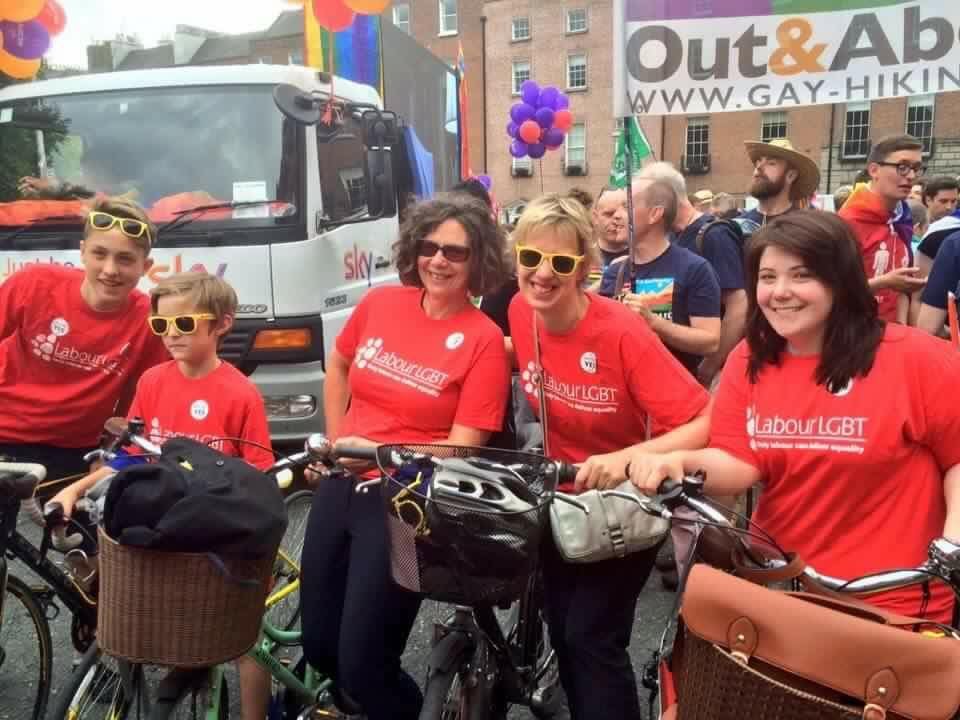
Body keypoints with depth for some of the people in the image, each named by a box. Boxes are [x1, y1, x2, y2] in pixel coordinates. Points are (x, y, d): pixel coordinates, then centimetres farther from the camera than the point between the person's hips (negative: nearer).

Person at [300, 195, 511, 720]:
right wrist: (335, 441, 12)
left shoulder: (484, 339, -12)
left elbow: (463, 446, -14)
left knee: (362, 662, -2)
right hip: (340, 486, 5)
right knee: (318, 645, 16)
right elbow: (337, 367, 20)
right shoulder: (379, 303, 1)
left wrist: (382, 452, -22)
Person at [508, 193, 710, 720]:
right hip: (563, 498, 6)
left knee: (593, 637, -6)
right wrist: (558, 455, 3)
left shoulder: (621, 332, -28)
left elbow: (704, 424, -30)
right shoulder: (520, 314, -12)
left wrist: (628, 458, -44)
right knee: (562, 632, 15)